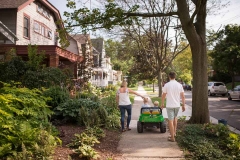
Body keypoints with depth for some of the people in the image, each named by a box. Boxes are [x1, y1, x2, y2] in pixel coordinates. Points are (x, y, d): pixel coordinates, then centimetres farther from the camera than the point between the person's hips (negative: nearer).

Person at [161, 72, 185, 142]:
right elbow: (183, 96, 0)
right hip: (177, 105, 4)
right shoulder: (179, 85, -1)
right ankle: (174, 132, 32)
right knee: (175, 117, 27)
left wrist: (162, 104, 13)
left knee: (170, 120, 1)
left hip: (169, 105, -4)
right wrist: (183, 105, 10)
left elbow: (163, 95, -1)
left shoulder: (167, 85, -8)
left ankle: (172, 137, 4)